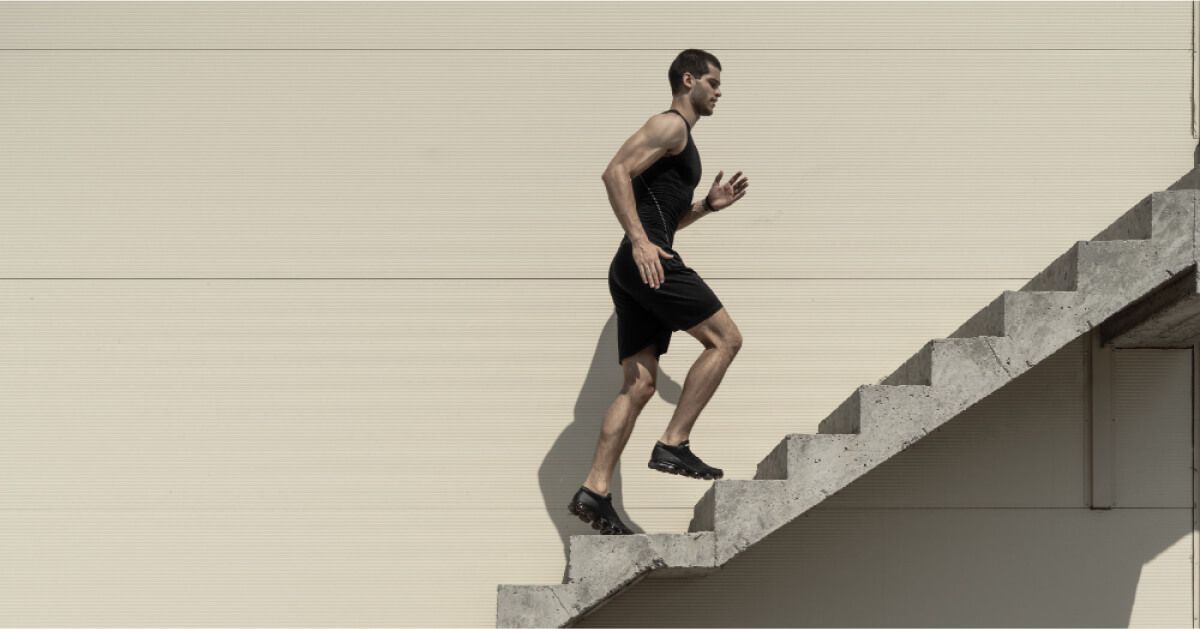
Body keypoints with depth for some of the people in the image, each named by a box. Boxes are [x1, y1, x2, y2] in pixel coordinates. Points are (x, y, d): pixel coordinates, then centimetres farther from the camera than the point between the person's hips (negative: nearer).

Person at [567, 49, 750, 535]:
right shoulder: (670, 126, -3)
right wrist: (640, 242, -24)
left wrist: (707, 206, 21)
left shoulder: (680, 139, 29)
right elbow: (616, 172, -17)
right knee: (725, 338, -7)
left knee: (639, 385, 3)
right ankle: (673, 444, -10)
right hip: (647, 262, -10)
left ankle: (594, 490, -4)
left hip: (636, 272, 10)